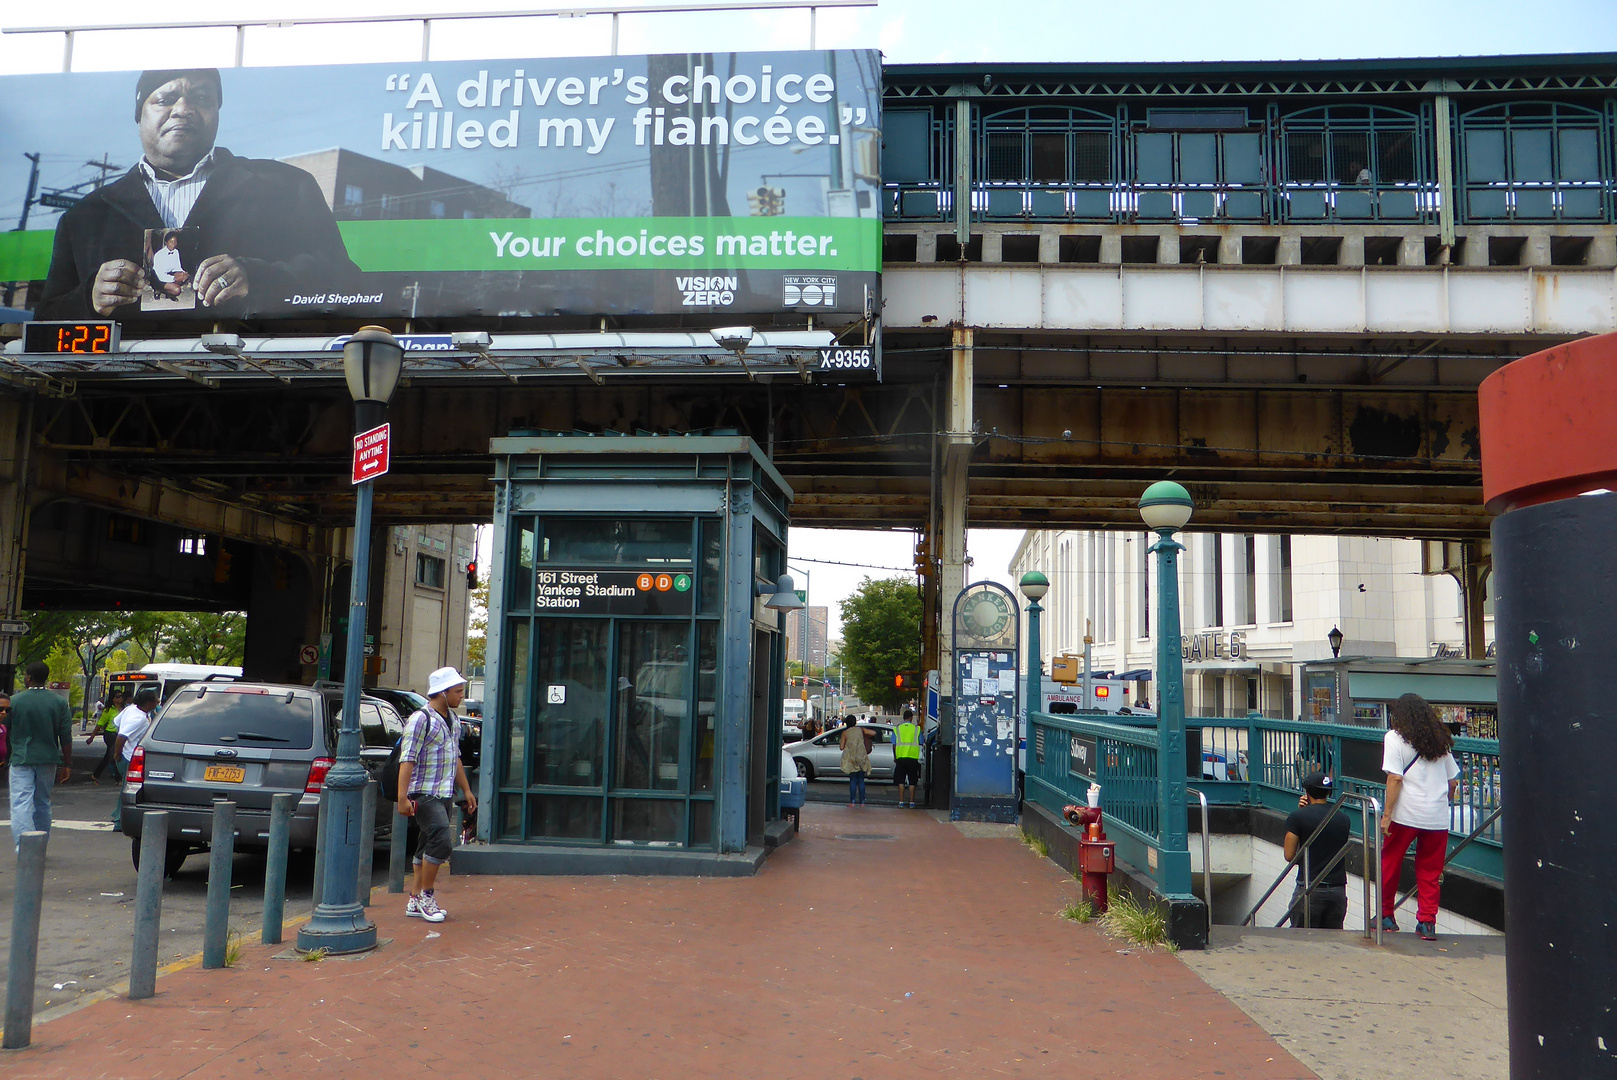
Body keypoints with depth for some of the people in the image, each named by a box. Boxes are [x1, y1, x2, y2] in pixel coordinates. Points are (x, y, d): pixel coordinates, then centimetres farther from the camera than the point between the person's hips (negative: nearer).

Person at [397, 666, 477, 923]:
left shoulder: (453, 720, 14)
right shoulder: (421, 719, -12)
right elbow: (407, 759, -16)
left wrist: (466, 791, 23)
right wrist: (403, 797, -21)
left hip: (445, 794, 8)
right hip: (424, 793, -8)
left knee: (429, 845, 11)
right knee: (441, 842, -16)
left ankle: (415, 901, 18)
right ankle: (425, 895, -1)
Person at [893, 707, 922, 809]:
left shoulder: (897, 729, 2)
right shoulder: (917, 729, 0)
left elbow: (894, 745, 2)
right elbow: (921, 743, 4)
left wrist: (895, 757, 12)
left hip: (900, 758, 0)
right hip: (913, 758, 0)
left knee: (901, 780, 7)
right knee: (912, 781, 7)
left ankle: (901, 801, 4)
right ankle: (911, 802, 7)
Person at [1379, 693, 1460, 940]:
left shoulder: (1395, 737, -1)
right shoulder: (1440, 740, 15)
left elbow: (1395, 778, -11)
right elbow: (1453, 781, 14)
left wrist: (1387, 813, -10)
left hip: (1406, 814, -4)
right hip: (1437, 817, 4)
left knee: (1389, 864, 10)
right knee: (1430, 871, 10)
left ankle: (1385, 916, 17)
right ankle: (1427, 922, 6)